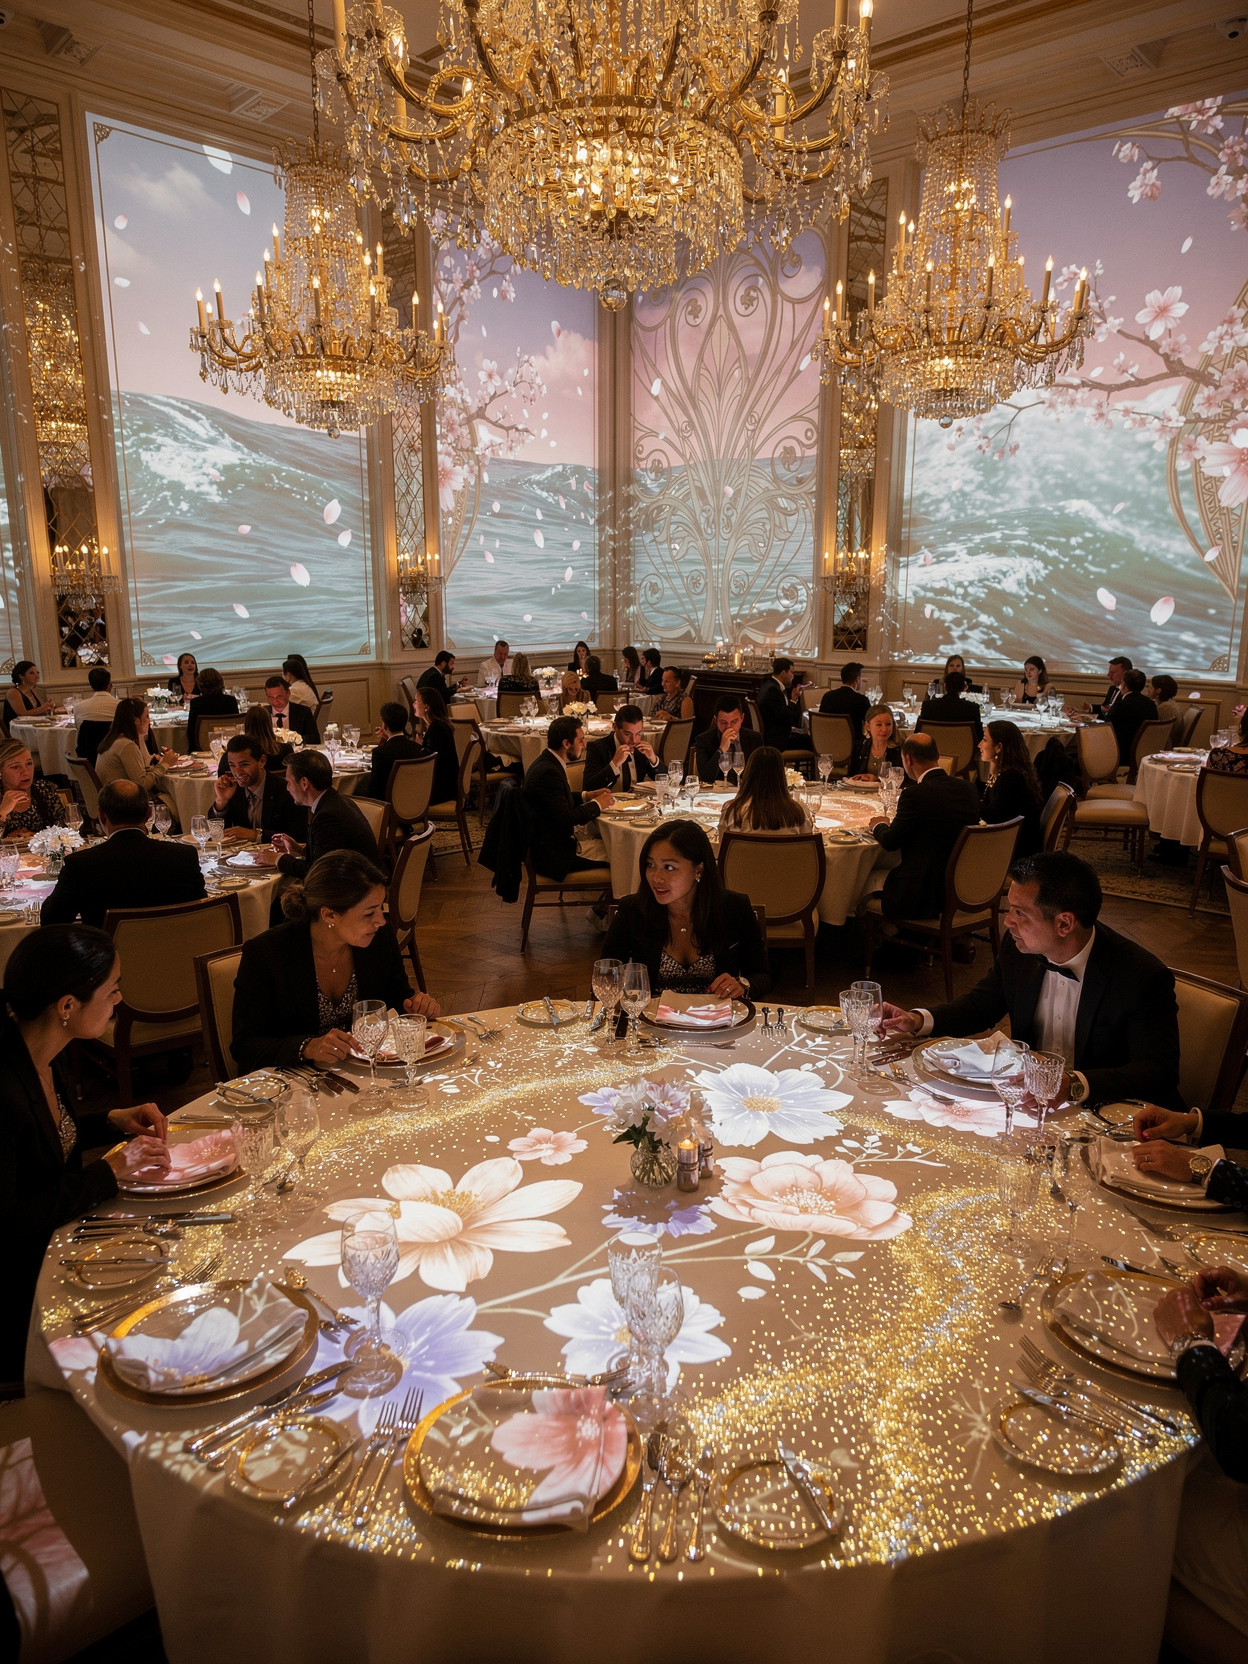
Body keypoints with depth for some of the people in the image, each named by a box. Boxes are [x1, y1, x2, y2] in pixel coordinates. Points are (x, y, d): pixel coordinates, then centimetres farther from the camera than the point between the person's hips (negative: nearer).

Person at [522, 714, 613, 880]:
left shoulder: (547, 763, 7)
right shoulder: (548, 772, -23)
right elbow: (566, 818, -25)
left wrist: (586, 796, 6)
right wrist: (596, 804, -11)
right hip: (553, 855, -10)